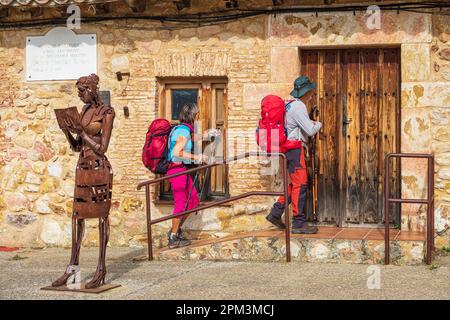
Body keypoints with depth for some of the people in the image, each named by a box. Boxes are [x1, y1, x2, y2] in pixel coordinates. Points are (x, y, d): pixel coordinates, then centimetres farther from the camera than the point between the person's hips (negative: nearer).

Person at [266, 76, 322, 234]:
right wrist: (318, 124, 3)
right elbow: (310, 130, -18)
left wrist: (311, 123, 19)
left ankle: (275, 213, 14)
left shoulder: (290, 105, 16)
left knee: (292, 184, 15)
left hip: (289, 148, 10)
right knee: (300, 184, -8)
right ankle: (299, 223, -6)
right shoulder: (298, 106, -15)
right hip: (295, 148, -10)